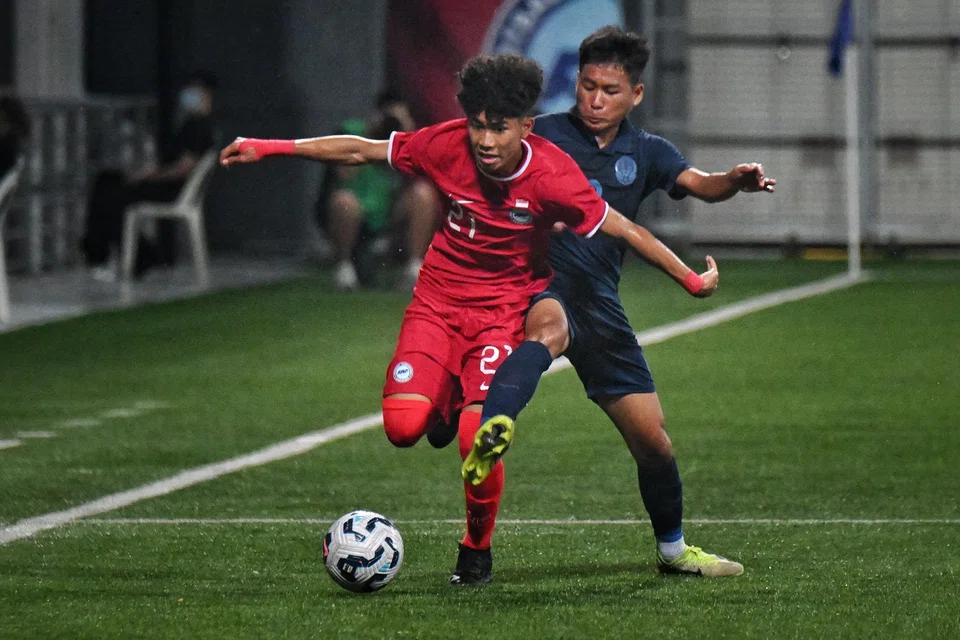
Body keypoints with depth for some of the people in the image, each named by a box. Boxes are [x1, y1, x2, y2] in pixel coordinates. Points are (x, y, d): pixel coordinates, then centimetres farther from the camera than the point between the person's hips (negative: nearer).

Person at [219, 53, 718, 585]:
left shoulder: (551, 177, -21)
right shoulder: (446, 145, -14)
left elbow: (624, 230, -11)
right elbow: (361, 151, -1)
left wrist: (692, 280, -7)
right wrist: (271, 148, -1)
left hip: (506, 309, -2)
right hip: (437, 301, 3)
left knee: (478, 440, -22)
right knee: (402, 427, -18)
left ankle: (477, 551, 6)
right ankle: (449, 407, 21)